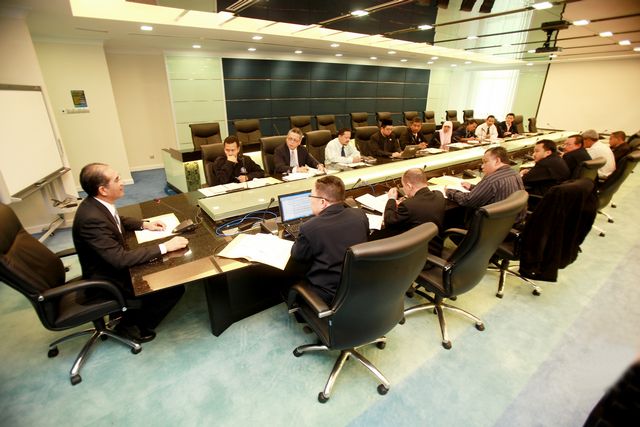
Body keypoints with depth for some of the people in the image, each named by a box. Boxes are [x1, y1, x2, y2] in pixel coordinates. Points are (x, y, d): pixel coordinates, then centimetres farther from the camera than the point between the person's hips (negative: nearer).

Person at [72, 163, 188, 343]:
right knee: (174, 287, -13)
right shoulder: (91, 218, -33)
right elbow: (120, 259, -34)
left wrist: (144, 224, 4)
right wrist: (164, 247, -31)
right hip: (108, 280, -9)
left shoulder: (96, 203, -5)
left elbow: (119, 220, 18)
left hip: (112, 265, 9)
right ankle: (131, 324, 8)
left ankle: (132, 311, 23)